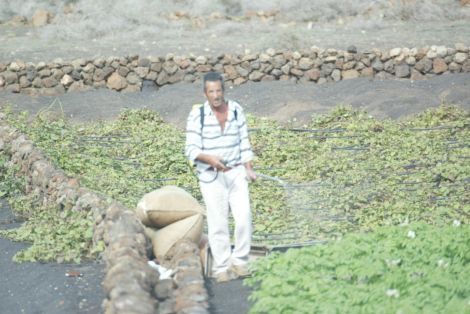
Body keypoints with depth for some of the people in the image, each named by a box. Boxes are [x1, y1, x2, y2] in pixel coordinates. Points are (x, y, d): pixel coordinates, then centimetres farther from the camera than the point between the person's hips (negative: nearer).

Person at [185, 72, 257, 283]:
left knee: (244, 216, -9)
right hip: (211, 177, -3)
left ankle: (239, 262, 5)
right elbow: (191, 149, -11)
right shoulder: (197, 115, -8)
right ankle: (221, 267, 5)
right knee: (218, 223, -4)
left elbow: (244, 142, 10)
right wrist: (210, 159, -29)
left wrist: (249, 169, 2)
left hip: (236, 172, 3)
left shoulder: (236, 110, 3)